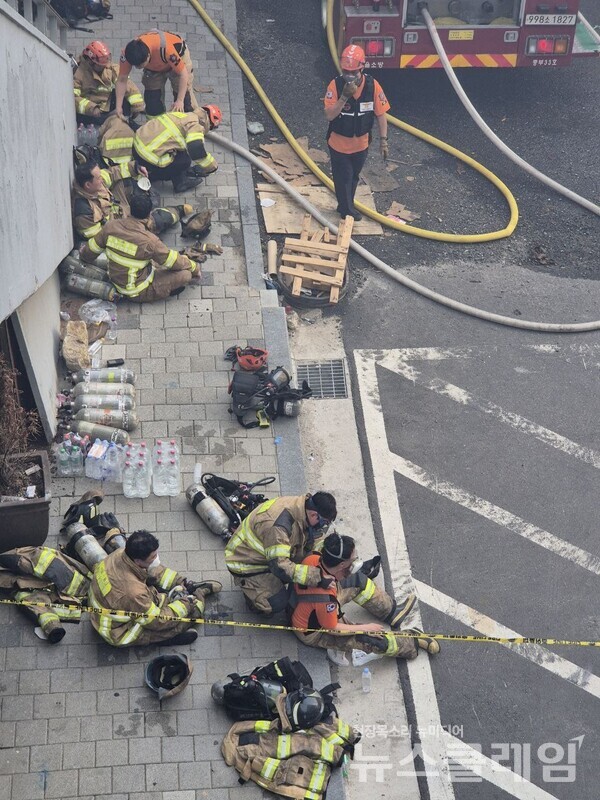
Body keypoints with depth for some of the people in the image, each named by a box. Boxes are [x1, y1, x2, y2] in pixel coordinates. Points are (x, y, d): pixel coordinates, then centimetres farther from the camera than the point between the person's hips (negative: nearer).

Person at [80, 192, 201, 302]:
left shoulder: (111, 226, -13)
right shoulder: (149, 240, -28)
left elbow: (91, 250, 3)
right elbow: (174, 261, -14)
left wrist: (84, 257, 26)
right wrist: (195, 267, 4)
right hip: (137, 292, -7)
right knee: (185, 274, -10)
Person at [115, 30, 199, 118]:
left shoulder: (165, 49, -47)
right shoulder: (127, 53, -35)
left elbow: (183, 74, -37)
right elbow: (122, 80, -22)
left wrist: (180, 101, -39)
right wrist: (118, 108, -23)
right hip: (154, 66, 4)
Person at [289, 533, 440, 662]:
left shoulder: (312, 559, -24)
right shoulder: (325, 596, -43)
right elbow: (332, 629, -25)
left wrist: (329, 579, -14)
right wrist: (365, 628, -14)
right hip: (314, 633, -8)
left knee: (358, 581, 9)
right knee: (378, 639, -11)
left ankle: (392, 611, 28)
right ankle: (411, 643, 17)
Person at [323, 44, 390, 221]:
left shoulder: (372, 85, -16)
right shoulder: (335, 85, -22)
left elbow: (380, 114, -8)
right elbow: (329, 116, -26)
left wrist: (383, 140, -8)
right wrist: (344, 96, -37)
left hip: (361, 144, 3)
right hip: (339, 144, -3)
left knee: (353, 177, 22)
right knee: (343, 178, 10)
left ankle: (346, 206, 44)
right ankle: (347, 210, 31)